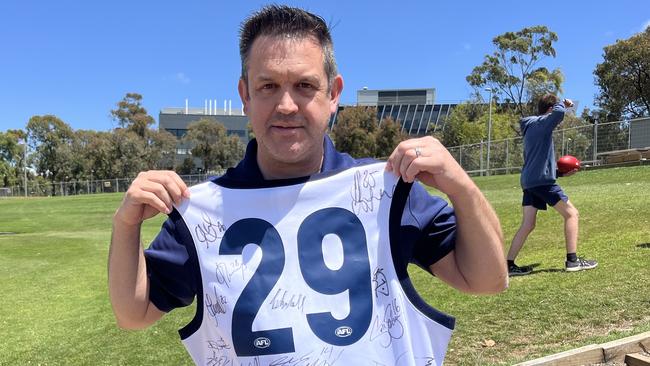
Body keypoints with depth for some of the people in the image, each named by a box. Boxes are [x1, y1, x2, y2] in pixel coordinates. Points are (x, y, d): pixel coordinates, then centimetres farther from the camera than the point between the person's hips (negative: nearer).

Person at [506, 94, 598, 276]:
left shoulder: (531, 128, 24)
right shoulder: (541, 123, -4)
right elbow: (559, 112, -27)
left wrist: (560, 173, 20)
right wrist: (563, 103, -3)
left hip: (529, 182, 9)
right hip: (542, 181, -9)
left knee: (527, 225, 5)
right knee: (571, 213, 2)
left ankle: (509, 265, 1)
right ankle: (572, 260, 1)